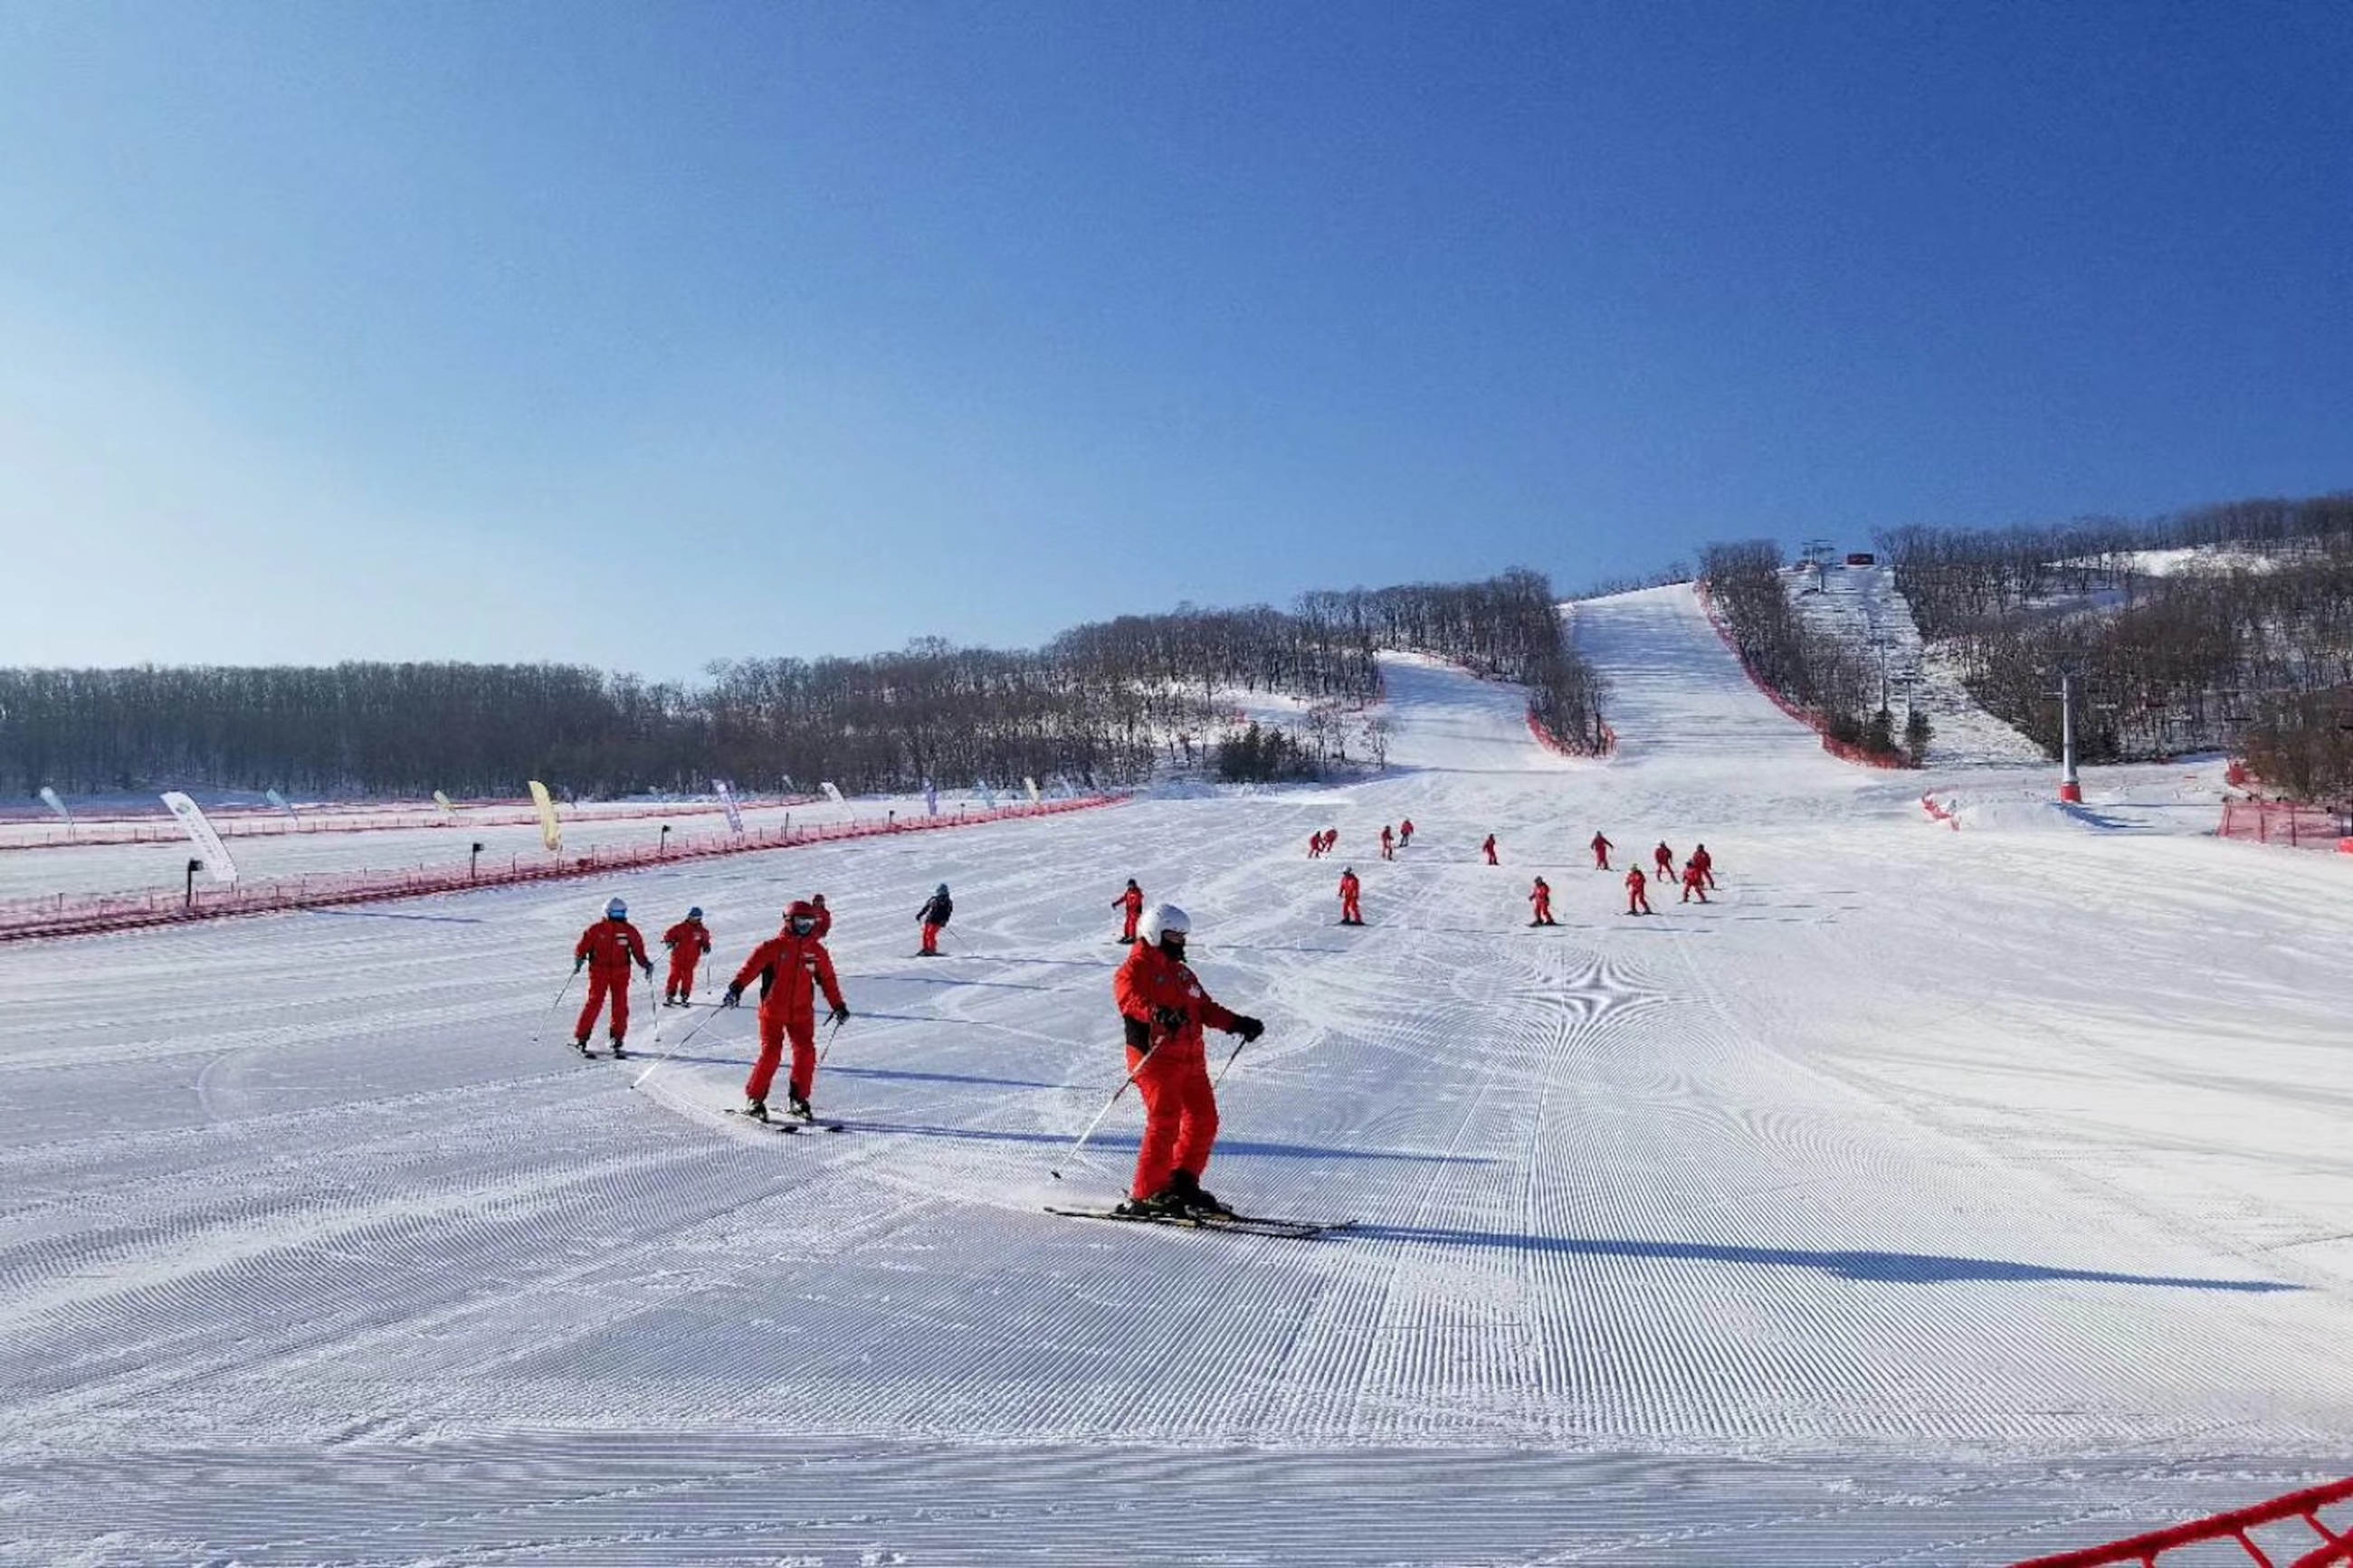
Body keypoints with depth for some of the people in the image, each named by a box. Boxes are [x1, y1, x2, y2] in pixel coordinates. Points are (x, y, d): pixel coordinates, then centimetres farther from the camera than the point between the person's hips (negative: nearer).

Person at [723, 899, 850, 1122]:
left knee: (806, 1053, -5)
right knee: (771, 1053, -10)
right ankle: (754, 1099, 3)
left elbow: (828, 980, 16)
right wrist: (736, 988, -28)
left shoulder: (817, 951, 8)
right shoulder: (774, 947, -5)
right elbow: (752, 966, -14)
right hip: (773, 1010, -4)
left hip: (802, 1013, 4)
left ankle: (798, 1099, 10)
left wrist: (839, 1006, 16)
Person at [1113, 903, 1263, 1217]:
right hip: (1155, 1056, -9)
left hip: (1190, 1058, 9)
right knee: (1165, 1122, -15)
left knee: (1204, 1120, 8)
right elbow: (1126, 994, -24)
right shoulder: (1138, 966, -3)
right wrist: (1156, 1013, -42)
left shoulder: (1181, 972, 24)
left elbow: (1204, 1008, 26)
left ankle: (1182, 1185, 20)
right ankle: (1144, 1196, -10)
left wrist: (1237, 1023, 14)